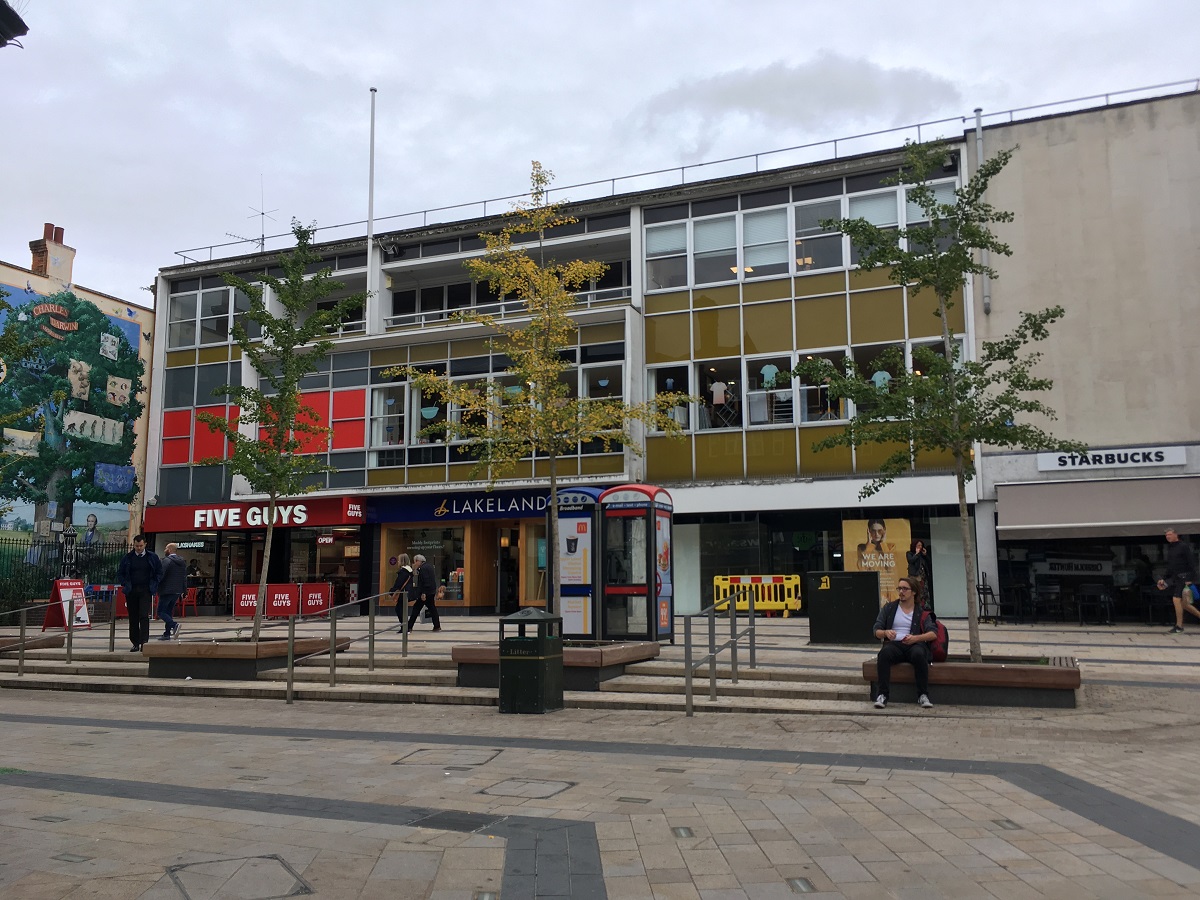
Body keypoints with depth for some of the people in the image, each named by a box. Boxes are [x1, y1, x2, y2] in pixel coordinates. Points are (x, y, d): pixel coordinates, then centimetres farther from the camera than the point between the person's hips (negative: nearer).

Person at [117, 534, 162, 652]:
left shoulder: (152, 557, 5)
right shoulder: (127, 558, 7)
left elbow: (159, 572, 11)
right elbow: (120, 573, 14)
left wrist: (153, 585, 1)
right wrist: (126, 584, 2)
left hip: (145, 590, -2)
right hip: (131, 591, 2)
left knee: (144, 616, -13)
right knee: (133, 618, 5)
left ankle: (144, 642, -15)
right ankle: (135, 643, 12)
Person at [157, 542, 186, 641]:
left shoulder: (166, 561, -13)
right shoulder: (182, 562, 13)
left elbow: (161, 575, -18)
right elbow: (185, 577, 17)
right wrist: (184, 589, 20)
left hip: (167, 591, -8)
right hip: (177, 591, 8)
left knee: (161, 611, -4)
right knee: (169, 611, 14)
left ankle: (174, 625, -25)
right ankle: (167, 634, 13)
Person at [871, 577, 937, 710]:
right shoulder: (888, 608, 16)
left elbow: (933, 634, 1)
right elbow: (877, 631, 11)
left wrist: (916, 638, -18)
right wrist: (885, 633, -14)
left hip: (914, 644, 0)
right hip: (894, 644, 1)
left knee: (919, 654, -37)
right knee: (884, 653, -35)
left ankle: (923, 696, -26)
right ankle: (883, 695, -33)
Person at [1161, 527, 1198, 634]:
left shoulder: (1183, 547, -7)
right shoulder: (1170, 548, 16)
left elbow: (1191, 563, -13)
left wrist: (1189, 579, -19)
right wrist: (1164, 578, 14)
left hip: (1183, 577, -8)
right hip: (1174, 578, 8)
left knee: (1176, 600, -13)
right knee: (1182, 603, 9)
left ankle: (1179, 627, -7)